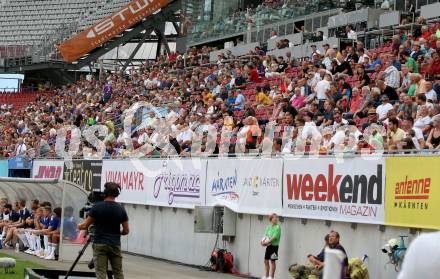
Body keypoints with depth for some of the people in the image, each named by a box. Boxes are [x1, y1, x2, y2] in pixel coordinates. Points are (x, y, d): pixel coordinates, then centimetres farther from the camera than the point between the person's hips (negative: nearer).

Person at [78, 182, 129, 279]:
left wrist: (79, 226, 24)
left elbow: (85, 226, 1)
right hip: (115, 245, 3)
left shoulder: (97, 207, -6)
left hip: (100, 245, -2)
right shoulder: (121, 209, 1)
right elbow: (126, 231, 5)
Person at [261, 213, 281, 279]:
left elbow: (274, 237, -19)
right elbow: (266, 235, 13)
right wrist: (263, 241, -5)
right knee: (266, 260, 10)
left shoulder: (277, 227, -12)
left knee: (273, 261, 1)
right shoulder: (269, 226, 10)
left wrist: (267, 242, -21)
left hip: (274, 246, -7)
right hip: (268, 246, 7)